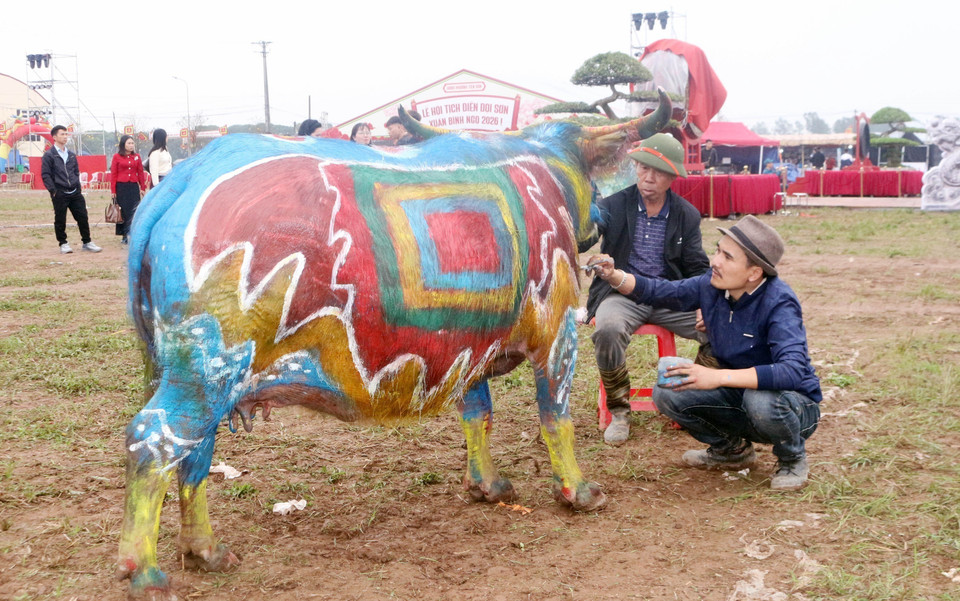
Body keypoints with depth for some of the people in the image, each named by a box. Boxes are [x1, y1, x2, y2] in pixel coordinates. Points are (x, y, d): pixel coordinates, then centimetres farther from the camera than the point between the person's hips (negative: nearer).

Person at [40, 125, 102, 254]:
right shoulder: (49, 155, -2)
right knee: (60, 220, 2)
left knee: (82, 217, 2)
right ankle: (63, 244, 14)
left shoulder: (71, 154, 15)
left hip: (74, 192, 5)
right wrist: (53, 190, -11)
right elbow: (45, 175, -5)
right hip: (59, 194, -4)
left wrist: (78, 186, 10)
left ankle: (87, 242, 11)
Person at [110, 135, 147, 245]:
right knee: (123, 212, 1)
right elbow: (113, 174, 0)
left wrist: (143, 188, 6)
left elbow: (141, 173, 11)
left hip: (134, 187, 2)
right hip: (121, 187, -2)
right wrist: (113, 191, -4)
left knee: (134, 212, -4)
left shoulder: (136, 157, 8)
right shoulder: (117, 157, 1)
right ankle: (125, 236, 6)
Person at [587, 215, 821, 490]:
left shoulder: (778, 302, -28)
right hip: (739, 396, 6)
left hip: (795, 405, -6)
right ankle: (732, 449, 15)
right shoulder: (712, 286, -10)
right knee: (667, 392, -12)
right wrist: (614, 276, -16)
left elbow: (793, 372, -40)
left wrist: (719, 377, -44)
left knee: (760, 400, -39)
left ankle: (793, 459, -2)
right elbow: (658, 291, 3)